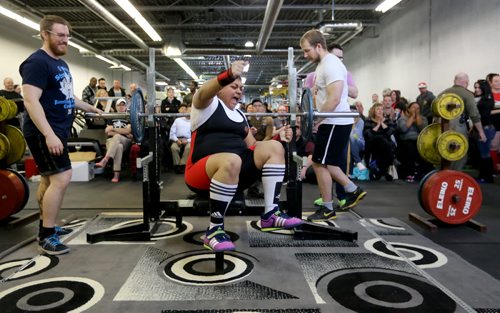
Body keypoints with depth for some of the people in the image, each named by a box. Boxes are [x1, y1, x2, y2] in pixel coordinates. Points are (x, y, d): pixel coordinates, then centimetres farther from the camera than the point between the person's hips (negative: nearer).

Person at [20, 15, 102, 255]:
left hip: (58, 130, 10)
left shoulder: (61, 64, 15)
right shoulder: (37, 62, -15)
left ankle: (46, 226, 27)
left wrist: (90, 108, 35)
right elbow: (31, 101, -24)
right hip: (44, 133, -10)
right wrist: (48, 135, -32)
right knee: (61, 178, -15)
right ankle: (46, 236, -5)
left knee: (50, 179, 15)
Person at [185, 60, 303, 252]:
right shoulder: (208, 104, 2)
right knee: (231, 161, -39)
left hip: (235, 174, 6)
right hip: (203, 174, -6)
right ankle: (214, 230, -28)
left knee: (273, 147, -10)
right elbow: (203, 93, -23)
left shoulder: (239, 115, 21)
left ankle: (270, 215, -16)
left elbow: (253, 146, 19)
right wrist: (228, 75, -44)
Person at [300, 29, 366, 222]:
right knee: (322, 162, 16)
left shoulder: (331, 65, -17)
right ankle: (353, 190, 23)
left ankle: (327, 209, 8)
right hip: (331, 122, 10)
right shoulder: (323, 65, 17)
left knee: (320, 163, -5)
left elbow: (334, 99, -26)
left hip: (336, 123, -10)